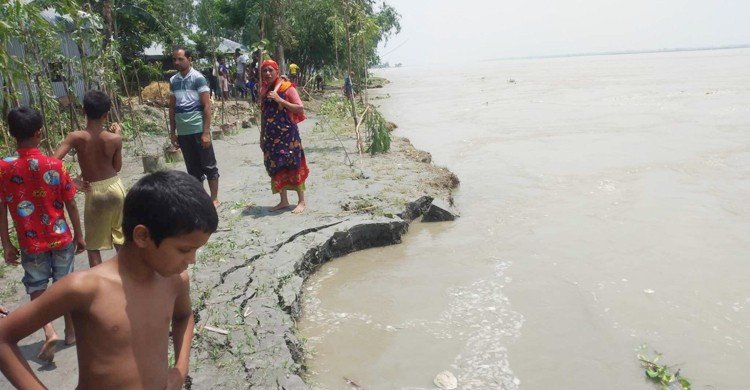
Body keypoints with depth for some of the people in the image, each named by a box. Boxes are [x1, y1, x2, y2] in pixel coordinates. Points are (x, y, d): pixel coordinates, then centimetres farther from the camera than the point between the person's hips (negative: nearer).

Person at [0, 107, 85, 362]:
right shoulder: (55, 165, -12)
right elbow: (71, 205, -6)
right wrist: (79, 235, 6)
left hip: (31, 243, 0)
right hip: (61, 238, 1)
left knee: (37, 289, 13)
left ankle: (49, 333, -5)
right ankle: (71, 331, 29)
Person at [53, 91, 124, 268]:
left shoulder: (76, 138, -14)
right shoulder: (115, 138, -11)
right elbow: (117, 167, 3)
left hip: (94, 192, -2)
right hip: (115, 187, 2)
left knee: (93, 245, 10)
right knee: (120, 238, 18)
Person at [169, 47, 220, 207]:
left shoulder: (198, 78, -5)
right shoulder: (173, 80, 10)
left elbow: (207, 106, -8)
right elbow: (172, 107, 15)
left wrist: (206, 132, -14)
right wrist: (172, 132, 11)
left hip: (198, 130, -5)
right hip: (182, 132, 5)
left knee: (209, 166, 2)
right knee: (193, 168, 11)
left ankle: (214, 199, 10)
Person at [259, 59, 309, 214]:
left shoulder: (287, 88, -6)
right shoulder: (264, 90, 11)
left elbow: (300, 109, -12)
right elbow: (264, 115, 17)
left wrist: (279, 99, -18)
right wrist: (262, 136, 16)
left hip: (287, 134, -6)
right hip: (271, 136, 6)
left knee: (293, 166, -3)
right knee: (276, 167, 8)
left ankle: (301, 201, 5)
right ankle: (284, 200, 19)